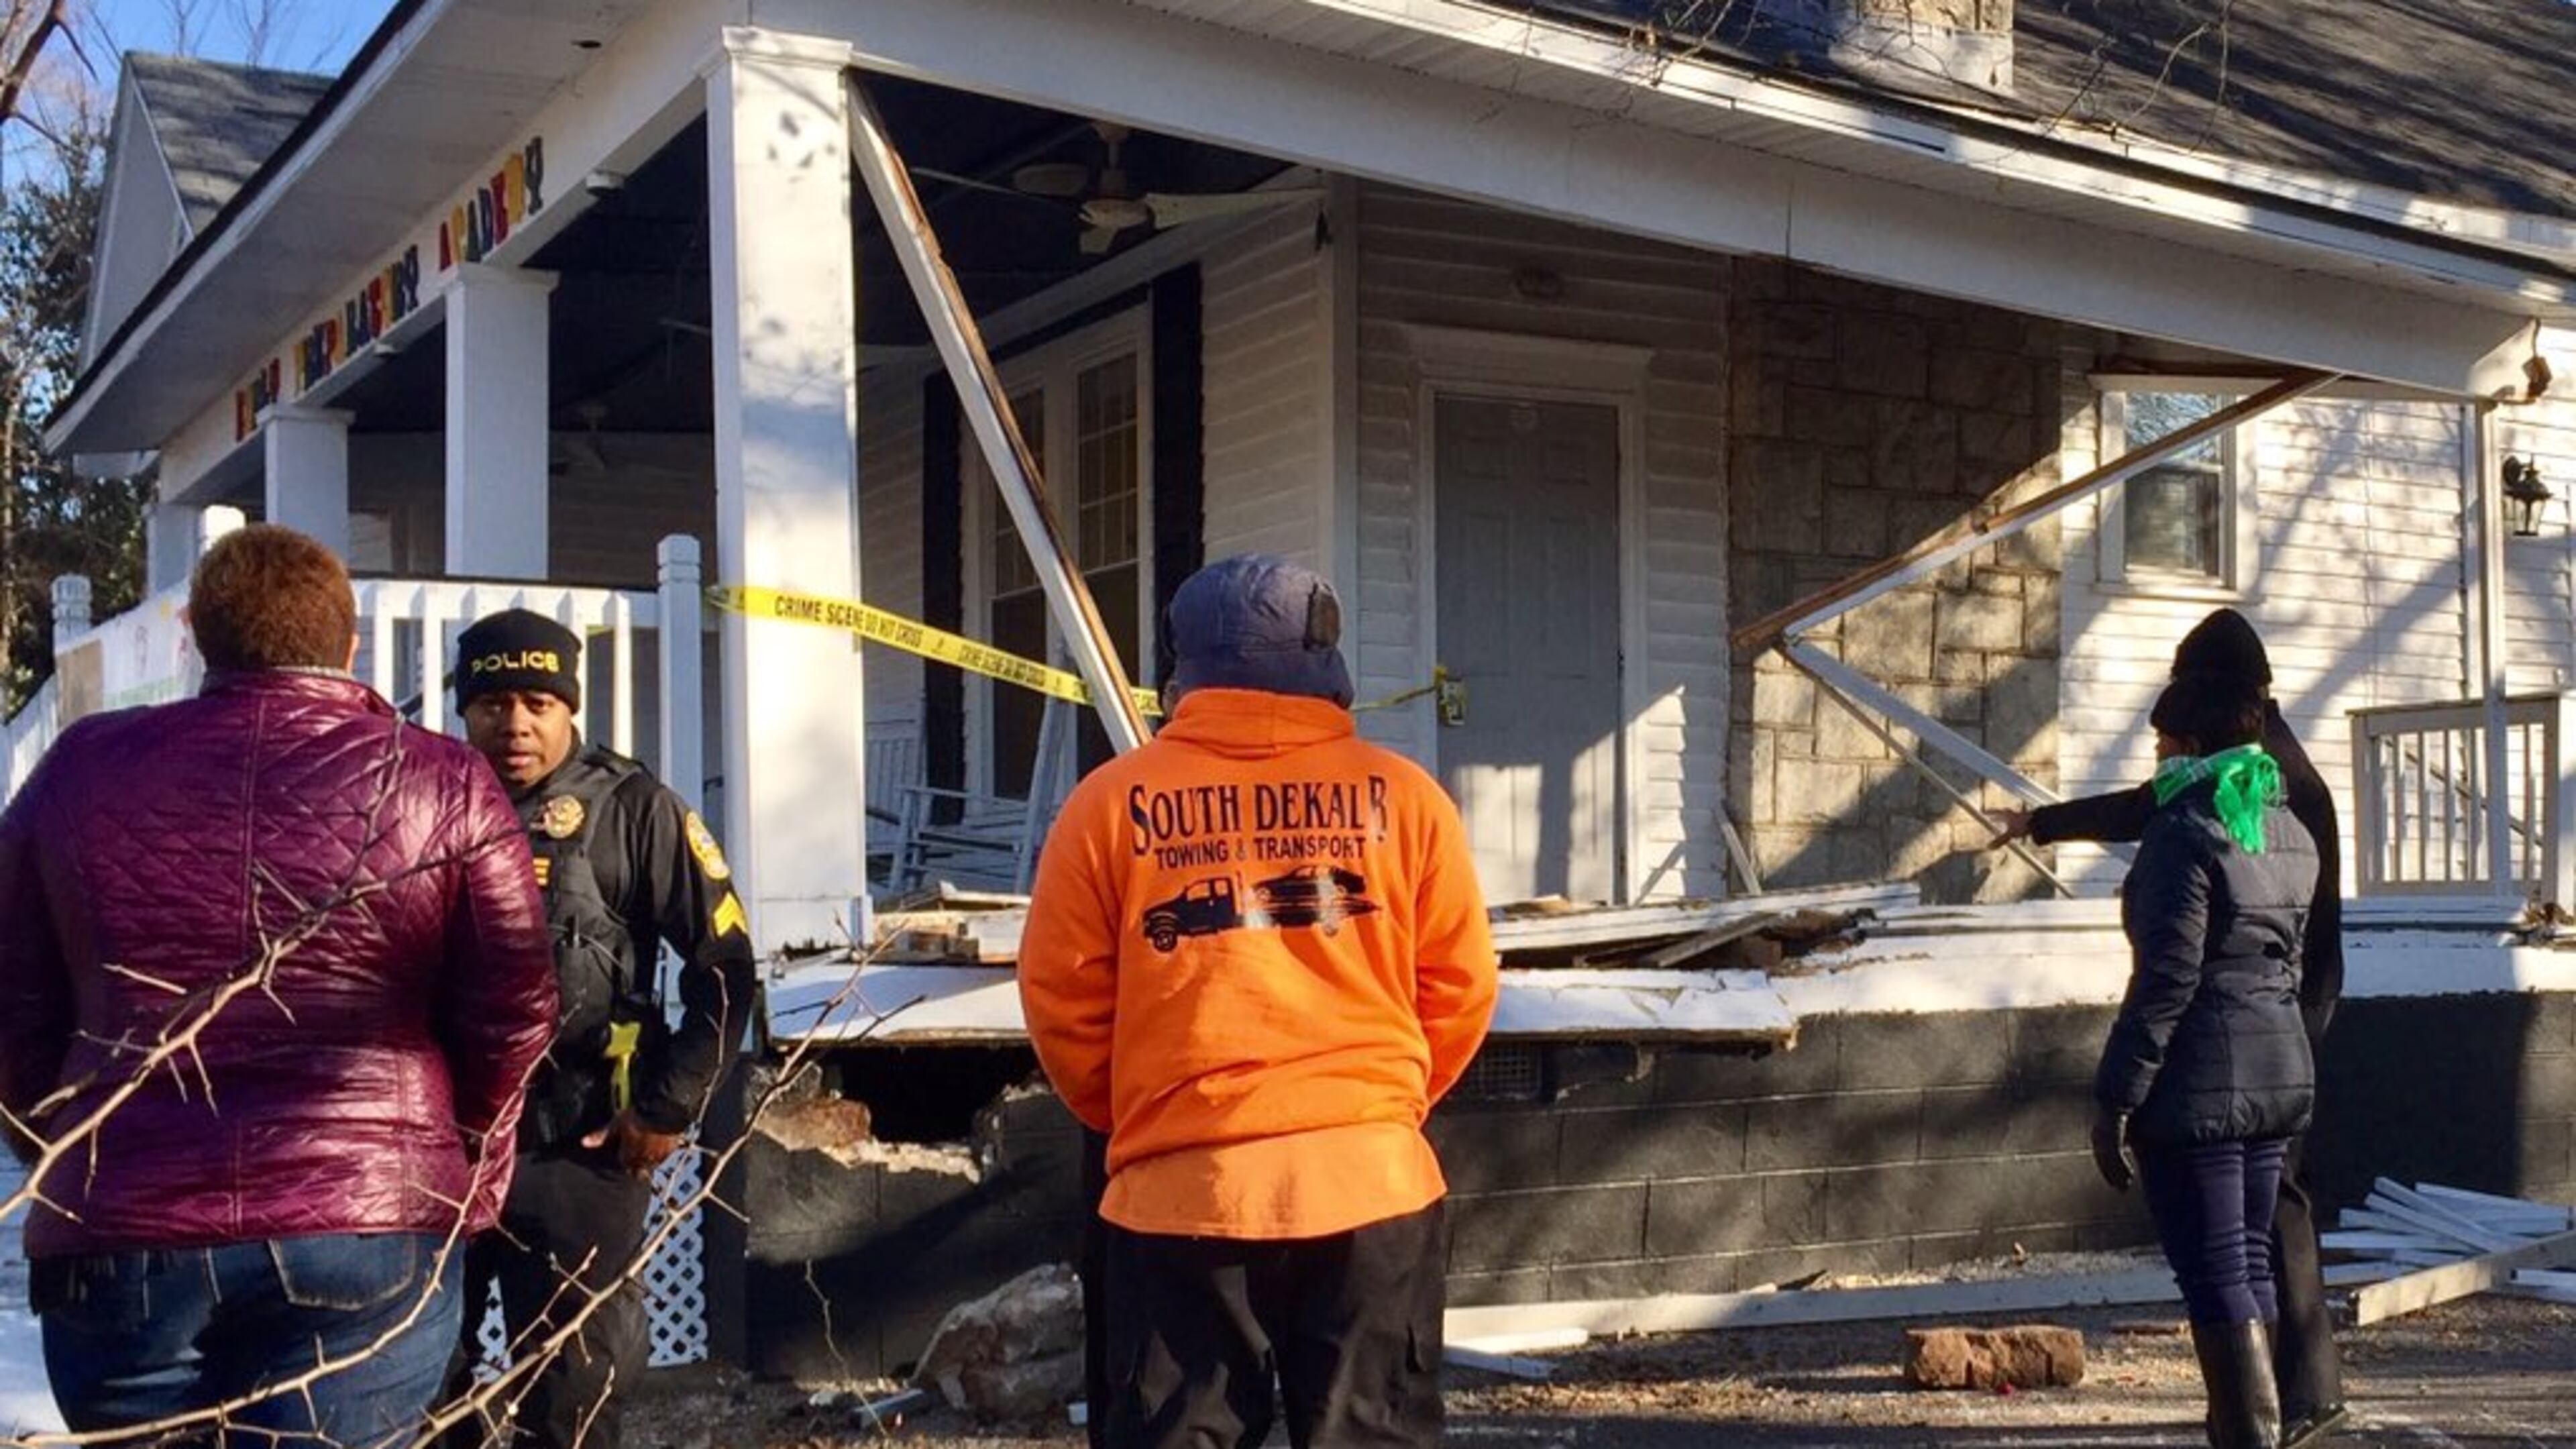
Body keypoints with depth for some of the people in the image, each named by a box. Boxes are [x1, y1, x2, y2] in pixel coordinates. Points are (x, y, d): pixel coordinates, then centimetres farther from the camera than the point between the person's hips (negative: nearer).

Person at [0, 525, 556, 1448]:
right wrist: (464, 1178, 16)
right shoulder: (443, 784, -3)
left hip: (116, 1235, 2)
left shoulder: (80, 771, 5)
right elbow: (511, 1015, -2)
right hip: (368, 1233, -2)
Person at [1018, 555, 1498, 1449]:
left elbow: (1061, 999, 1)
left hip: (1182, 1187, -1)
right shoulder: (1402, 795, 1)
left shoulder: (1112, 803, -2)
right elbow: (1461, 987, 4)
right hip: (1371, 1177, 1)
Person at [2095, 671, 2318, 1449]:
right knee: (2248, 1263, 16)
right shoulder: (2290, 834, 12)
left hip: (2198, 1084, -9)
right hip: (2283, 1072, 9)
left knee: (2217, 1278, -4)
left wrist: (2115, 1096, -16)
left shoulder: (2184, 832, -15)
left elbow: (2167, 977, -19)